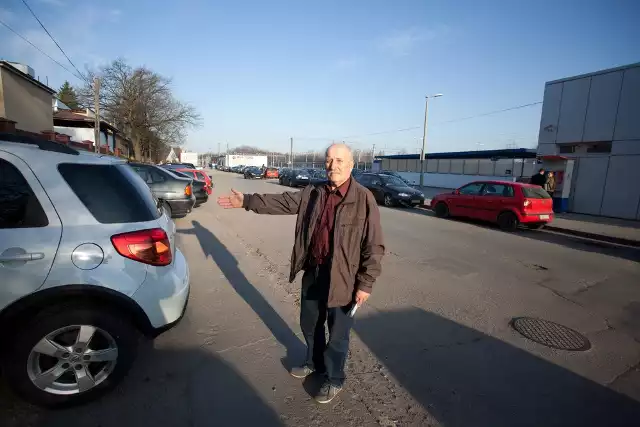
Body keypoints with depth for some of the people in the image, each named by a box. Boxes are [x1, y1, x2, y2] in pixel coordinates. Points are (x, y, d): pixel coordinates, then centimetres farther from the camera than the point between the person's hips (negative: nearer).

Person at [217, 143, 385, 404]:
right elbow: (283, 202, 8)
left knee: (338, 332, 14)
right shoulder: (313, 192, 1)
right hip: (313, 272, 6)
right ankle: (314, 363, 51)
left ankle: (334, 380, 39)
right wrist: (246, 201, 6)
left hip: (343, 278, -5)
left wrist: (365, 283, -16)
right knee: (309, 324, 24)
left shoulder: (363, 199, -16)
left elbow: (374, 246, -15)